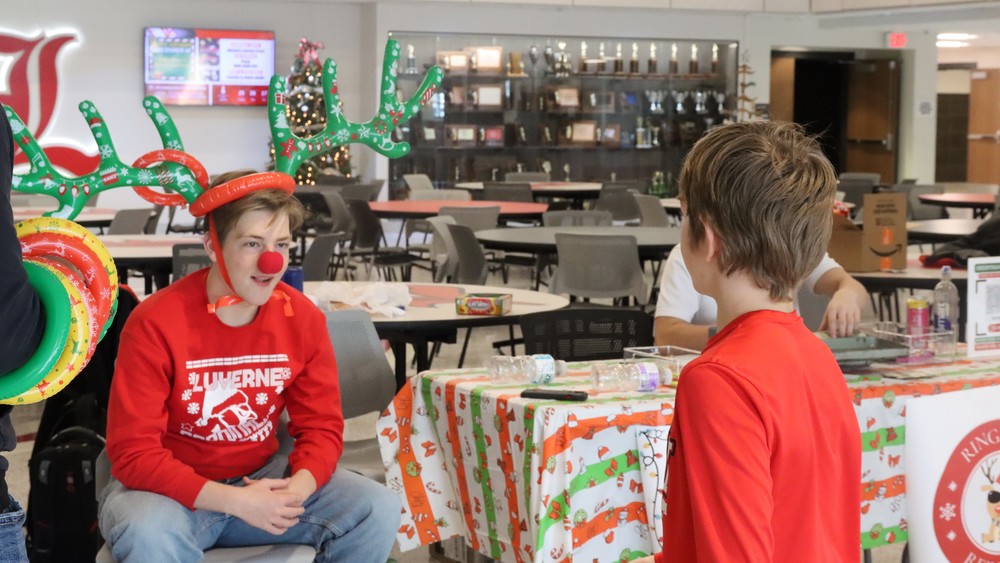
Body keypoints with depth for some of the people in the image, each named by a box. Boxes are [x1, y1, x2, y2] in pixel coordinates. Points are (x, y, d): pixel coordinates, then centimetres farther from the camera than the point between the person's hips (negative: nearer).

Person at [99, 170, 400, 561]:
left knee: (378, 511, -12)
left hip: (263, 479, 5)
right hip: (173, 488, -4)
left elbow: (321, 425, -1)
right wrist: (234, 502, -30)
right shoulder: (155, 324, -21)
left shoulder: (302, 318, -8)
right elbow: (133, 453, -21)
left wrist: (297, 489, -24)